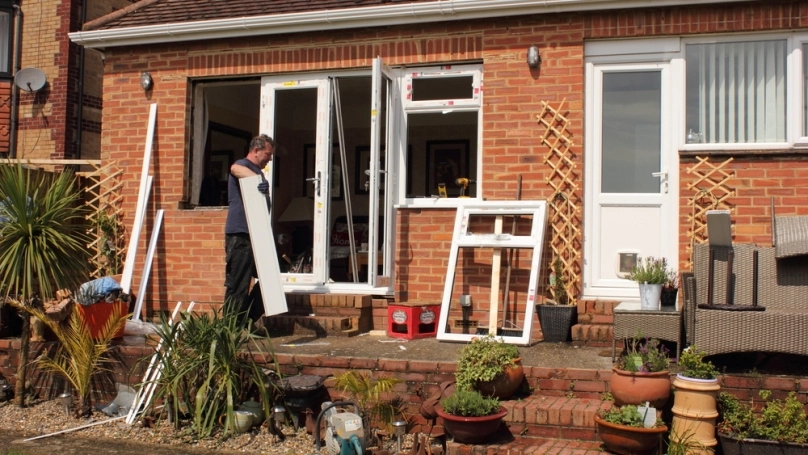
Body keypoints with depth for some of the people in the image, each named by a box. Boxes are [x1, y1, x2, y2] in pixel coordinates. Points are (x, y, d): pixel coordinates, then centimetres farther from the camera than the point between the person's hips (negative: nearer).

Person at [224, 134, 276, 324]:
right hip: (240, 235, -10)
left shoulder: (256, 171, 24)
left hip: (254, 236, 10)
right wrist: (259, 179, -47)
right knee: (238, 285, -7)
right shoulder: (243, 166, -6)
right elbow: (235, 169, -34)